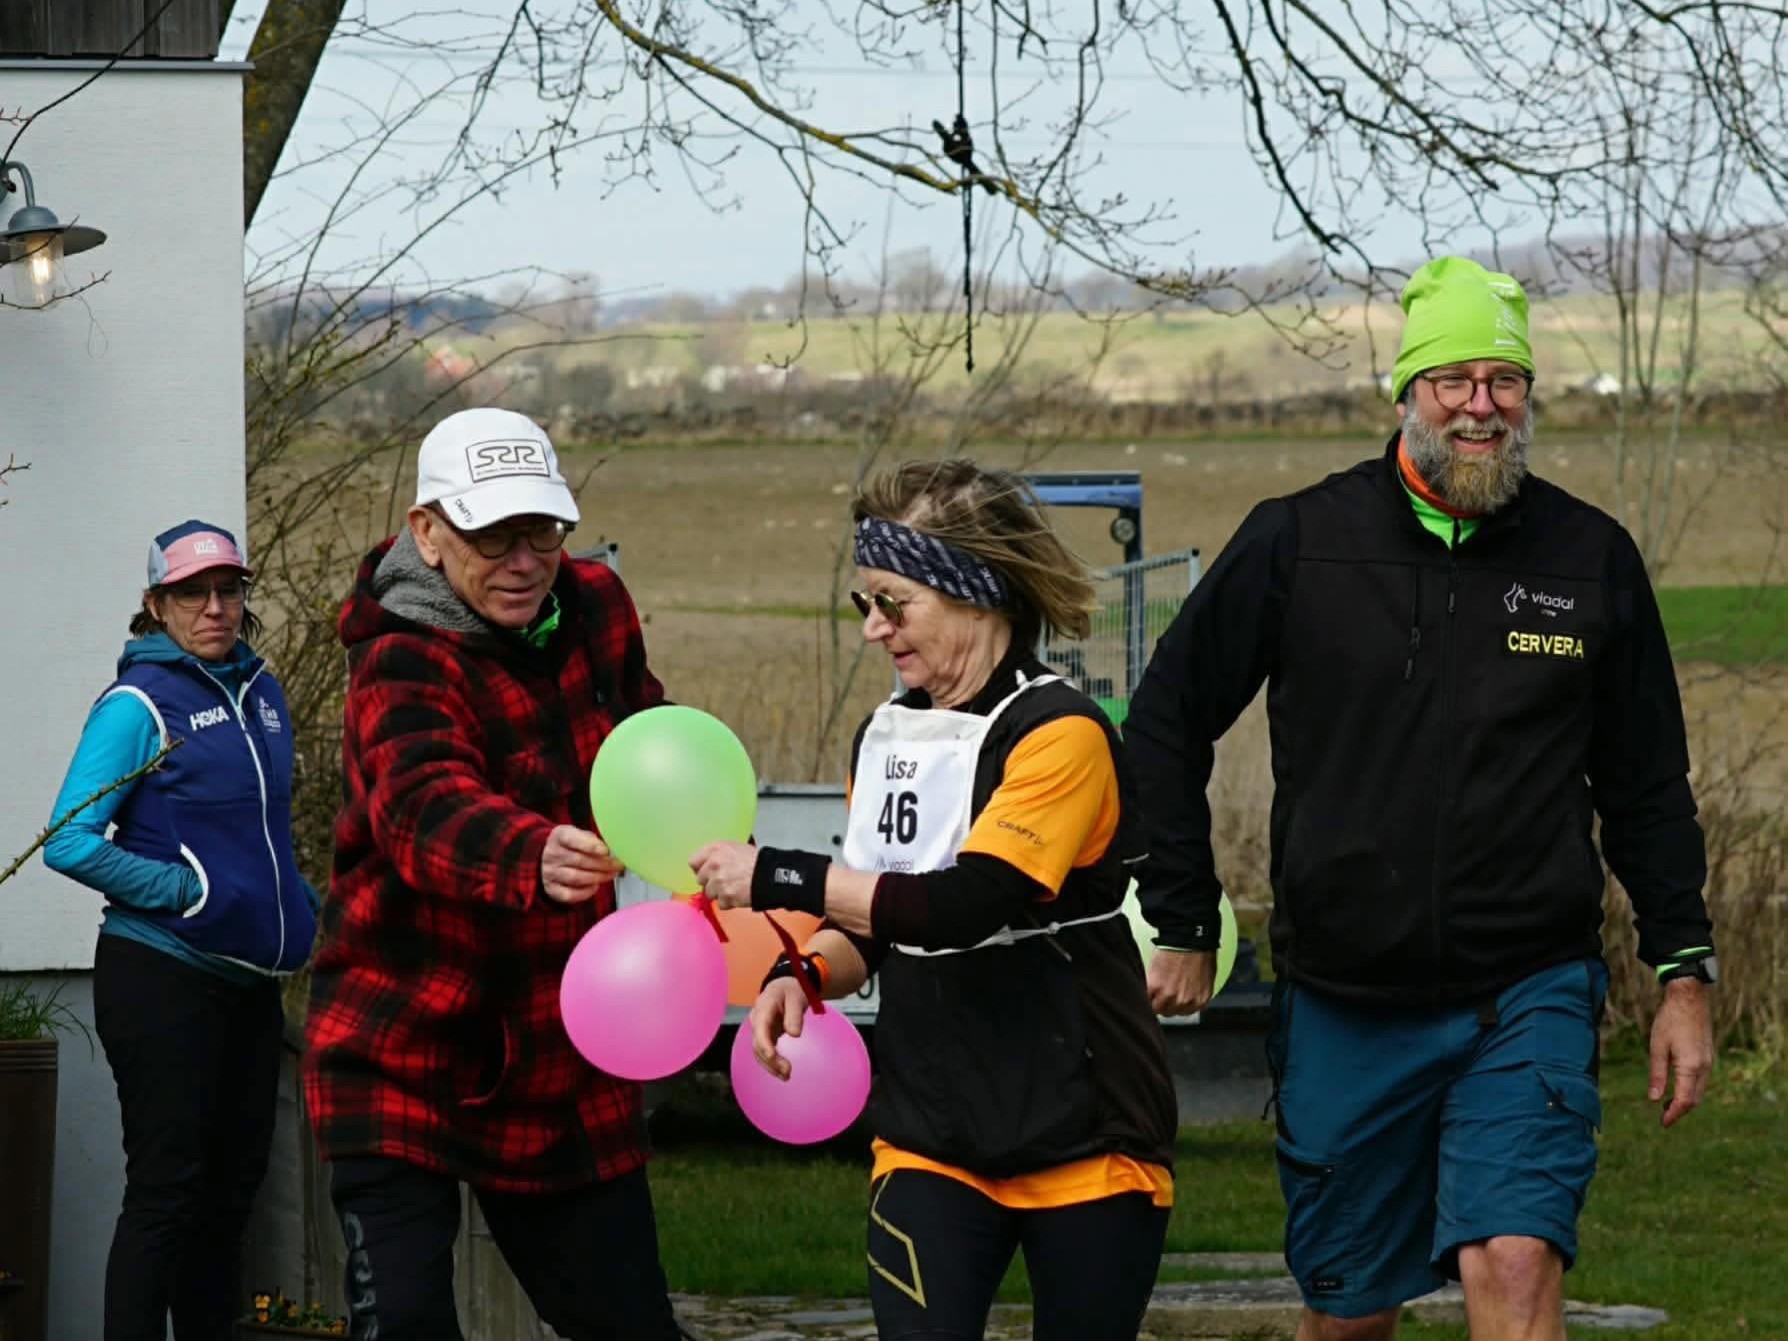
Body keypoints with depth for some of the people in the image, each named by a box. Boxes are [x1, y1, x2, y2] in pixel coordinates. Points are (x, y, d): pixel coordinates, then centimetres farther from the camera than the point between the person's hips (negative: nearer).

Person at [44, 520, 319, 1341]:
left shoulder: (260, 691, 10)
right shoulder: (139, 704, -10)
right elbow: (70, 842, -16)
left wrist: (302, 906, 10)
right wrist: (189, 892, -18)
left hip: (249, 980, 7)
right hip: (162, 978, -7)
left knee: (231, 1190, 11)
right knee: (165, 1194, -7)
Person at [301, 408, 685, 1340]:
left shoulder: (593, 610, 2)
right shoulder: (402, 667, -19)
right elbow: (426, 807, -41)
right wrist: (534, 856, -60)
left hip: (561, 1056, 6)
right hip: (402, 1049, -6)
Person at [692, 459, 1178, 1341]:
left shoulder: (1059, 733, -14)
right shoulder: (885, 739, 9)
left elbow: (967, 905, -25)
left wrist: (775, 878, -21)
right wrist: (803, 976, -3)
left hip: (1086, 1141, -5)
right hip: (931, 1137, 5)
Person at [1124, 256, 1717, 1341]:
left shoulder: (1593, 559, 3)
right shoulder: (1298, 542, -2)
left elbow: (1647, 783, 12)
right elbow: (1167, 723, 7)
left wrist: (1684, 968, 7)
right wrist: (1183, 928, 5)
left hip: (1529, 1000, -1)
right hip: (1343, 1006, 1)